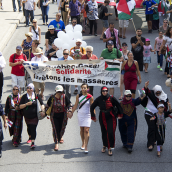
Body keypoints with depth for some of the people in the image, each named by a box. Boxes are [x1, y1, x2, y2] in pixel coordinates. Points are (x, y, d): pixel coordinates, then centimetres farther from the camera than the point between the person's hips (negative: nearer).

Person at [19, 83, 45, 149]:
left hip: (34, 116, -3)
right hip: (27, 116, 3)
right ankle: (30, 137, 45)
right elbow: (20, 106, -6)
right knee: (29, 127, 19)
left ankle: (33, 142, -13)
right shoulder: (24, 97, -2)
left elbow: (42, 104, 1)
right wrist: (26, 104, -22)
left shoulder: (37, 96, -3)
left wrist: (42, 111, -15)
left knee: (33, 128, -12)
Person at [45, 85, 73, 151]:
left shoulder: (65, 97, -9)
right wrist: (47, 113, 8)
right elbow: (48, 106, 7)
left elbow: (70, 104, 0)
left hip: (63, 116, 1)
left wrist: (69, 111, -15)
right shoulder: (52, 98, -7)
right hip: (54, 116, 0)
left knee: (62, 128, 11)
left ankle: (60, 137, 46)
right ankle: (56, 143, -3)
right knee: (55, 129, -8)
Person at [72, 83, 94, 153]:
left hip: (87, 115, -3)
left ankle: (86, 147, -10)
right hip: (80, 114, 3)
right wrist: (71, 113, 10)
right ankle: (83, 144, 30)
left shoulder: (90, 97, -8)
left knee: (86, 130, -10)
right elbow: (76, 105, 10)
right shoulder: (78, 96, 0)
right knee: (81, 129, 12)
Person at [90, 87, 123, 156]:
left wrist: (120, 114, 0)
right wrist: (93, 116, 8)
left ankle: (110, 148, -2)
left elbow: (118, 106, 1)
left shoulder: (111, 98, -10)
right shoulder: (98, 99, -4)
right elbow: (92, 107, 9)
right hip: (102, 118, 2)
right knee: (104, 133, 8)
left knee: (110, 132, -11)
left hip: (111, 118, -2)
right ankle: (104, 146, 29)